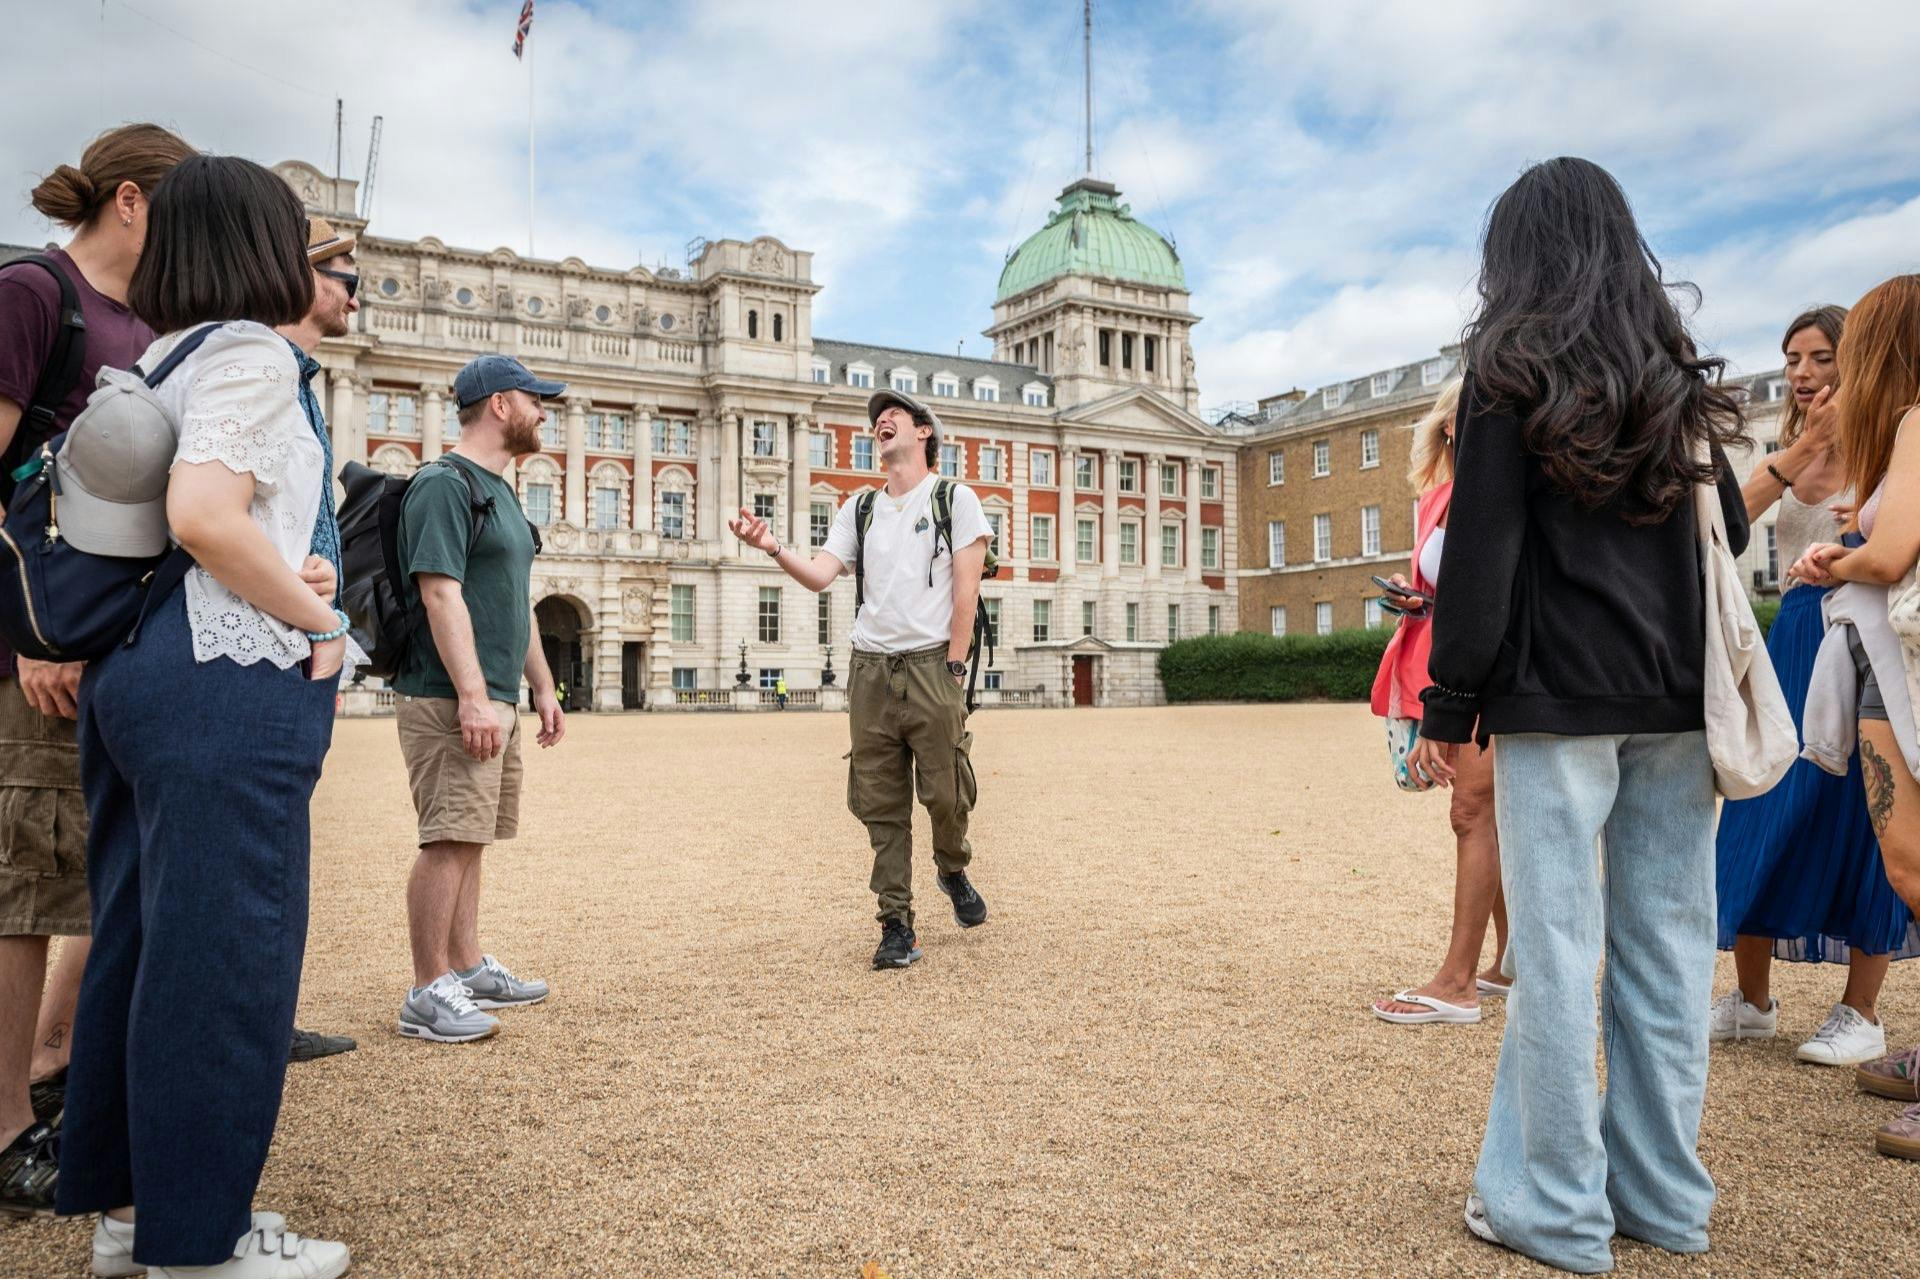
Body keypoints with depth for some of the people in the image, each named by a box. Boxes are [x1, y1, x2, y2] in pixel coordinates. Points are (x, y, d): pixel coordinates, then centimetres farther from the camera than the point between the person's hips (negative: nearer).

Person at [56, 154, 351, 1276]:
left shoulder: (159, 363, 18)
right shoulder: (249, 351, -9)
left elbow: (102, 514, 19)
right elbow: (203, 514, -23)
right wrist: (319, 616, -11)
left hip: (139, 670, 10)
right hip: (225, 683, -10)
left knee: (144, 939, 14)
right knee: (225, 952, -3)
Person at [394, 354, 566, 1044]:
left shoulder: (500, 490, 20)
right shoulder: (444, 483, -10)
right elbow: (440, 593, -19)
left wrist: (543, 686, 21)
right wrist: (471, 696, -25)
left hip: (497, 700, 10)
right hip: (452, 700, -10)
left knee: (469, 838, 14)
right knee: (450, 840, -8)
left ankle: (469, 969, 23)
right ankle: (428, 993, 0)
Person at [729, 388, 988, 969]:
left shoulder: (955, 499, 5)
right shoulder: (858, 511, 17)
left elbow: (966, 590, -2)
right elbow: (819, 575, 4)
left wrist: (953, 669, -9)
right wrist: (773, 547, -14)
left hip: (931, 665, -3)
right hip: (871, 670, 4)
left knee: (945, 794, -3)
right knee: (881, 807, 2)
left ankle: (953, 872, 29)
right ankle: (896, 926, 10)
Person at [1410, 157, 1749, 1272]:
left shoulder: (1512, 374, -3)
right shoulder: (1680, 376, 14)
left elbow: (1480, 554, -9)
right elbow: (1729, 534, 16)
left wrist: (1449, 704, -6)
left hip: (1559, 696, -6)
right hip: (1677, 701, 6)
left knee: (1559, 943, -2)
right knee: (1670, 939, 10)